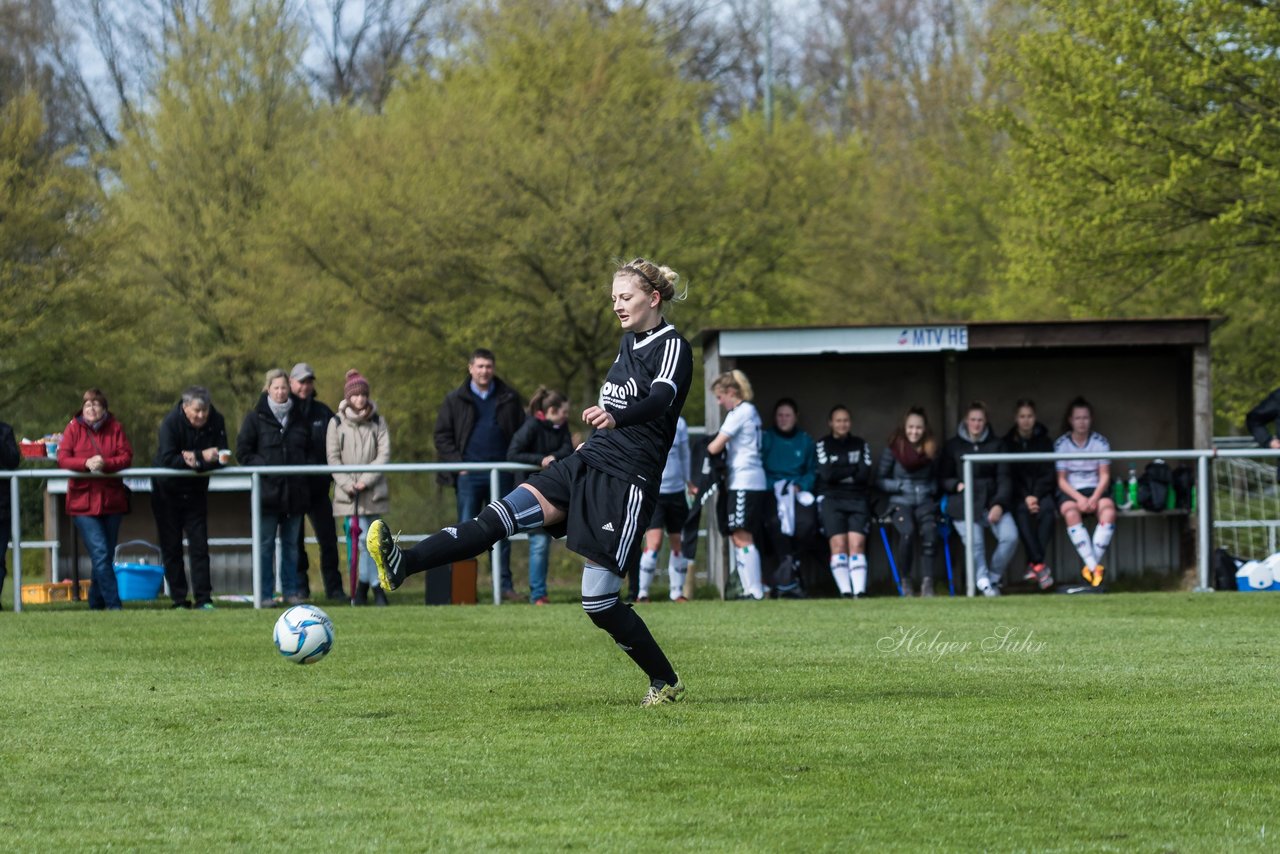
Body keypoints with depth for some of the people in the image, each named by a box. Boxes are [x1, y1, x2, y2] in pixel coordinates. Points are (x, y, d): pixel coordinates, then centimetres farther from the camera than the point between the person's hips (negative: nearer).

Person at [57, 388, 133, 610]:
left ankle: (96, 604, 22)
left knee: (106, 556, 9)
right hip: (83, 500, -2)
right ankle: (113, 604, -13)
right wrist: (86, 463, -23)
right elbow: (63, 458, -6)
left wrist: (105, 463, -22)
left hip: (111, 499, 3)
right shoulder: (73, 428, 1)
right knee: (100, 553, -13)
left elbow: (126, 456, -4)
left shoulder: (115, 428, 4)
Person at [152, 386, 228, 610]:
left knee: (199, 545, -3)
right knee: (171, 547, 0)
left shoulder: (216, 422, -12)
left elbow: (220, 458, -16)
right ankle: (179, 599, 5)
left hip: (196, 490, 2)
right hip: (167, 491, -2)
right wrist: (203, 457, -32)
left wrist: (197, 459, -33)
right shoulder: (171, 422, -21)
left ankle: (204, 598, -3)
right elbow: (167, 459, -30)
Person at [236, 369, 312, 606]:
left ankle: (291, 590, 15)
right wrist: (263, 467, -13)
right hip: (267, 489, -3)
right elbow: (243, 451, -1)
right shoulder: (256, 418, 0)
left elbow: (310, 451, 20)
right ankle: (265, 593, 1)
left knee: (291, 543, 9)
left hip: (295, 491, 3)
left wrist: (305, 468, 3)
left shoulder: (299, 418, 11)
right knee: (265, 543, -2)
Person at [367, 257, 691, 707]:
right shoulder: (629, 341, 16)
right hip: (586, 465, 8)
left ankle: (666, 682, 10)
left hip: (628, 480, -8)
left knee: (599, 601, -8)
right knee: (505, 512, -14)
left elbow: (661, 398, -29)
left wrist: (615, 417, -48)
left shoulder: (673, 348, -10)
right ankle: (403, 564, -29)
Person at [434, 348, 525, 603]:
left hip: (501, 474, 1)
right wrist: (457, 463, -6)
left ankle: (505, 584, 7)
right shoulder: (455, 400, 6)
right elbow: (442, 436, 5)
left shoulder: (508, 399, 9)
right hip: (469, 474, -1)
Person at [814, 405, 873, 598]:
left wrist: (840, 474, -2)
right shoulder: (822, 445, 8)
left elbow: (866, 475, 1)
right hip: (832, 499, -1)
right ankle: (845, 591, -19)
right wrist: (854, 469, -2)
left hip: (858, 500, 1)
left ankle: (859, 591, -21)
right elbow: (827, 474, -7)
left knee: (857, 544, -13)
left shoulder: (861, 445, 15)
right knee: (839, 544, -15)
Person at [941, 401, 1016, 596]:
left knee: (1010, 537, -21)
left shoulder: (995, 444, 14)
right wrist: (957, 485, -9)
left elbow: (1003, 478, 7)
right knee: (974, 542, -24)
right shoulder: (953, 445, 12)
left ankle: (993, 577, 1)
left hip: (992, 501, 1)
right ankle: (983, 581, -7)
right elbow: (944, 479, 14)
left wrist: (999, 505, -8)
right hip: (964, 504, -1)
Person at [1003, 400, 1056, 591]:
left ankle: (1034, 564, -35)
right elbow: (1010, 475, -1)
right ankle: (1040, 566, -39)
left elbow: (1048, 473, 0)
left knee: (1046, 509, -34)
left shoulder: (1044, 441, 5)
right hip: (1019, 493, 0)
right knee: (1022, 512, -34)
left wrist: (1036, 496, -16)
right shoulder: (1009, 443, 5)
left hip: (1042, 491, 0)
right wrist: (1025, 497, -16)